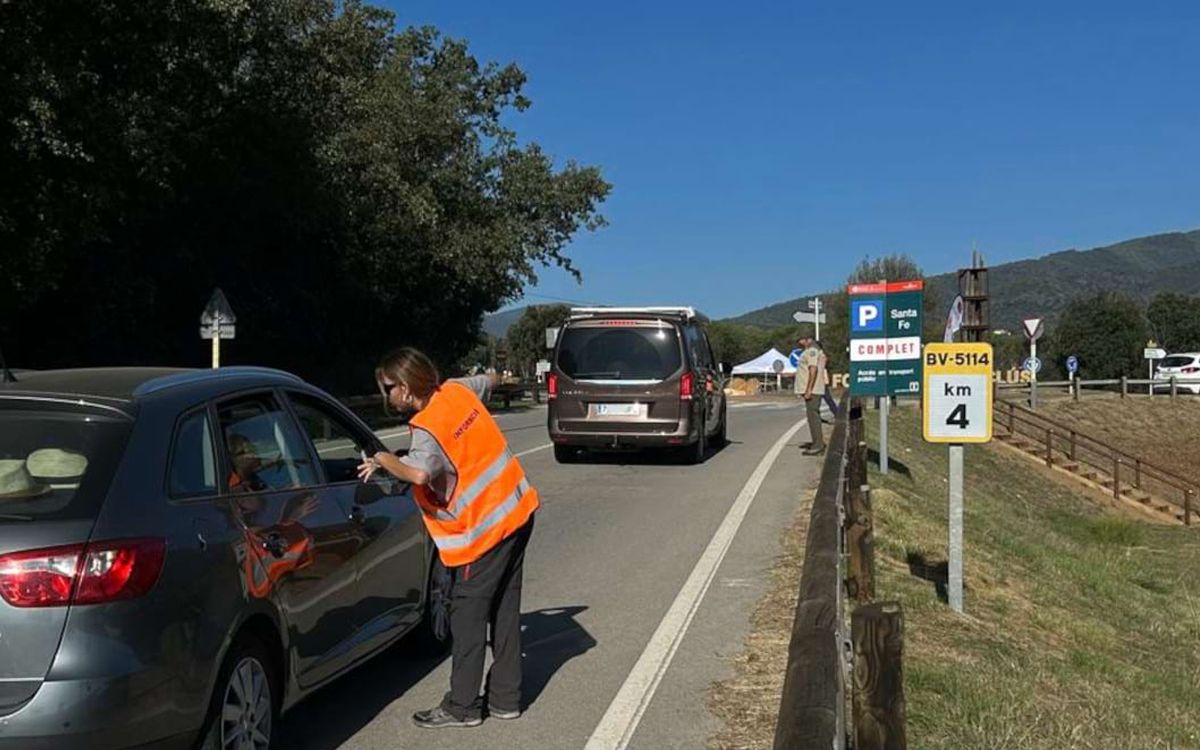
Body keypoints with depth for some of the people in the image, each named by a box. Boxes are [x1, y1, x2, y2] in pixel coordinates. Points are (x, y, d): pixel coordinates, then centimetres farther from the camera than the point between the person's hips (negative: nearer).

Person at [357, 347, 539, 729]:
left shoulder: (427, 429, -20)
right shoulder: (457, 390, 3)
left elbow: (419, 473, -40)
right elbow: (489, 380, 25)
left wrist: (384, 460, -23)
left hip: (484, 529, -9)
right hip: (517, 511, 9)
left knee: (468, 613, 3)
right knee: (505, 609, 14)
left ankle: (462, 706, 11)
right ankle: (505, 698, 23)